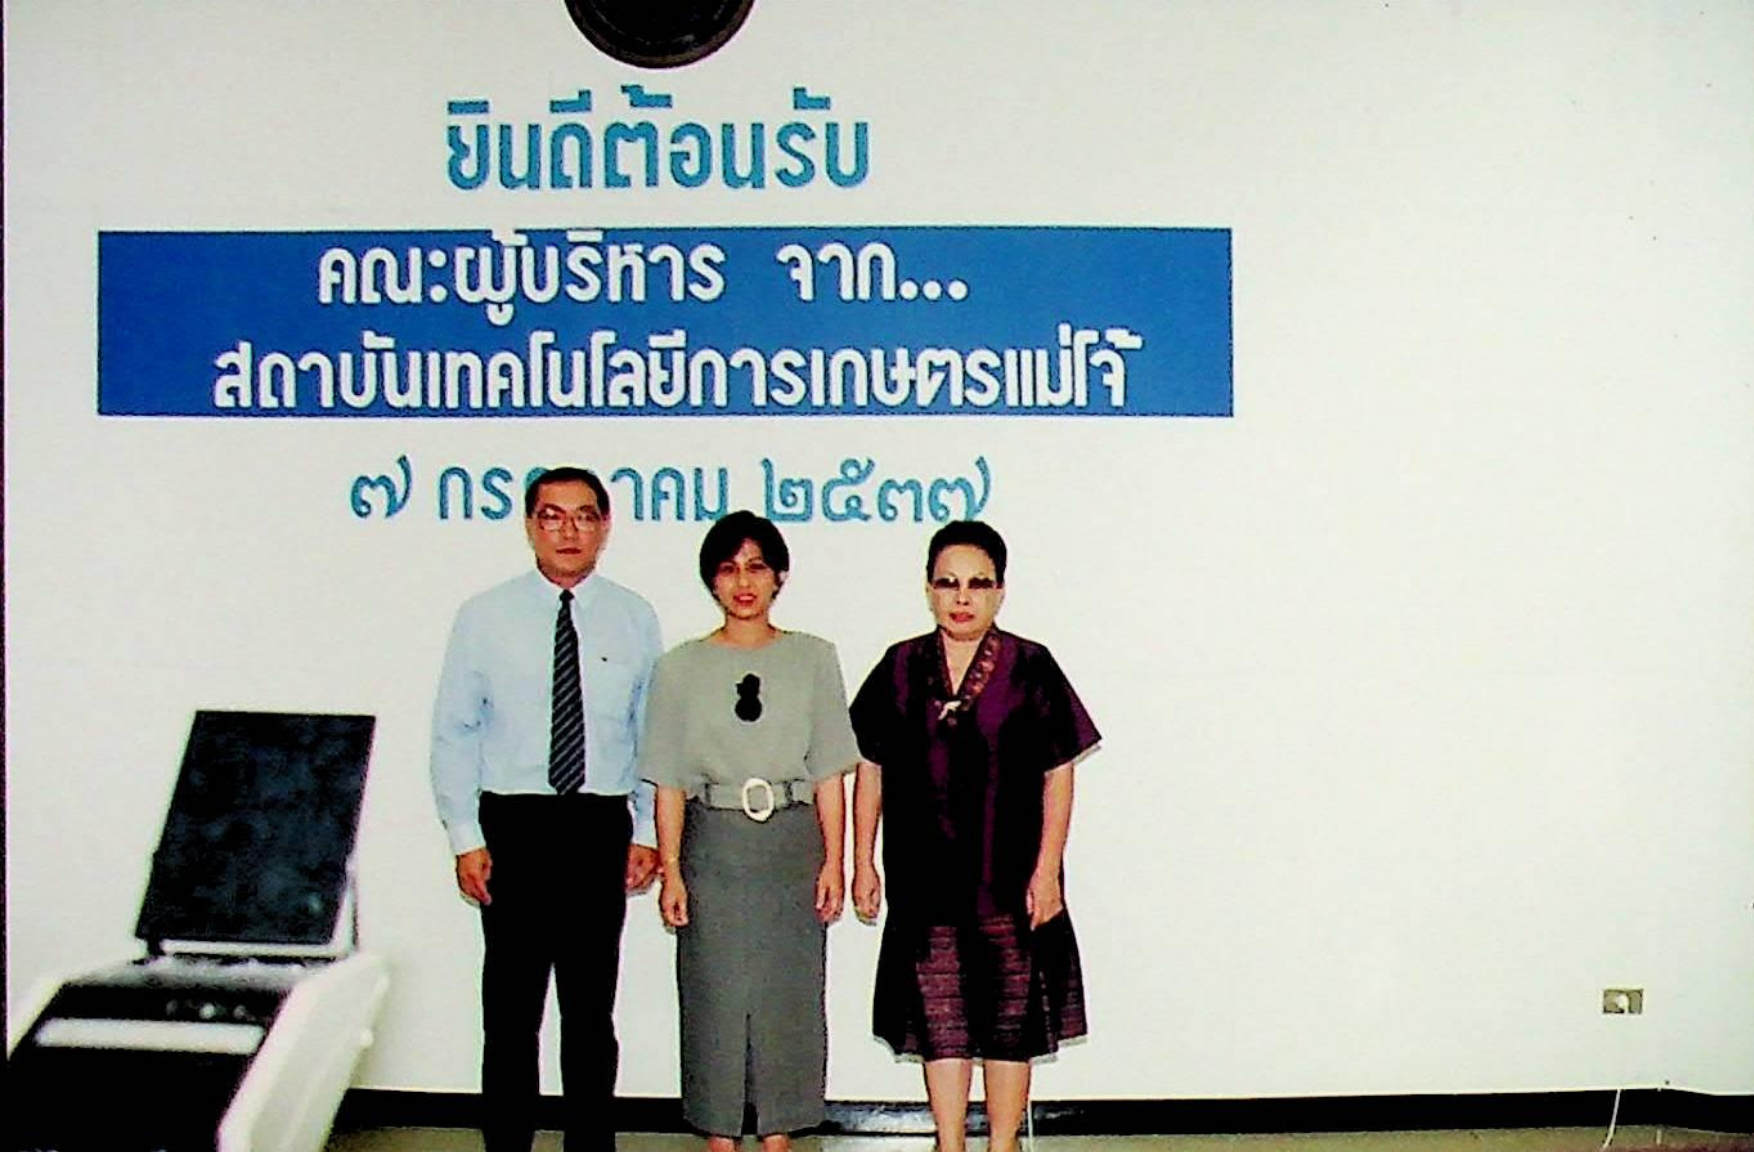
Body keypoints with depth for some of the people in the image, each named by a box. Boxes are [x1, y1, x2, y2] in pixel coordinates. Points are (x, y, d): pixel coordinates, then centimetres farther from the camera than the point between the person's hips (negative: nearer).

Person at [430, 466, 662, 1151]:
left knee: (592, 1004, 11)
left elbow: (654, 734, 6)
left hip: (602, 827, 1)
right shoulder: (484, 617, 1)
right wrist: (466, 837, -5)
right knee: (511, 1004, 5)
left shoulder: (634, 620, 5)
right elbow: (454, 734, 1)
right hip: (514, 825, -1)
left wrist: (647, 832, 0)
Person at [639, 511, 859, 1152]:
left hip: (792, 841, 1)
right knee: (714, 991, 1)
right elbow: (668, 782, 3)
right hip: (713, 843, 0)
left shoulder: (813, 659, 6)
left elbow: (830, 773, 5)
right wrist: (669, 868, -3)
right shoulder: (682, 667, 5)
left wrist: (833, 860, -1)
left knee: (788, 992, 3)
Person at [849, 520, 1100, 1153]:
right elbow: (870, 769, 9)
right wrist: (863, 863, 6)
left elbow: (1059, 775, -3)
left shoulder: (1030, 668, -2)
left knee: (1010, 1026, 5)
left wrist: (1047, 868, -8)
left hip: (1009, 882, -2)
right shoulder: (901, 667, 5)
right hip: (925, 881, 2)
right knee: (940, 1023, 8)